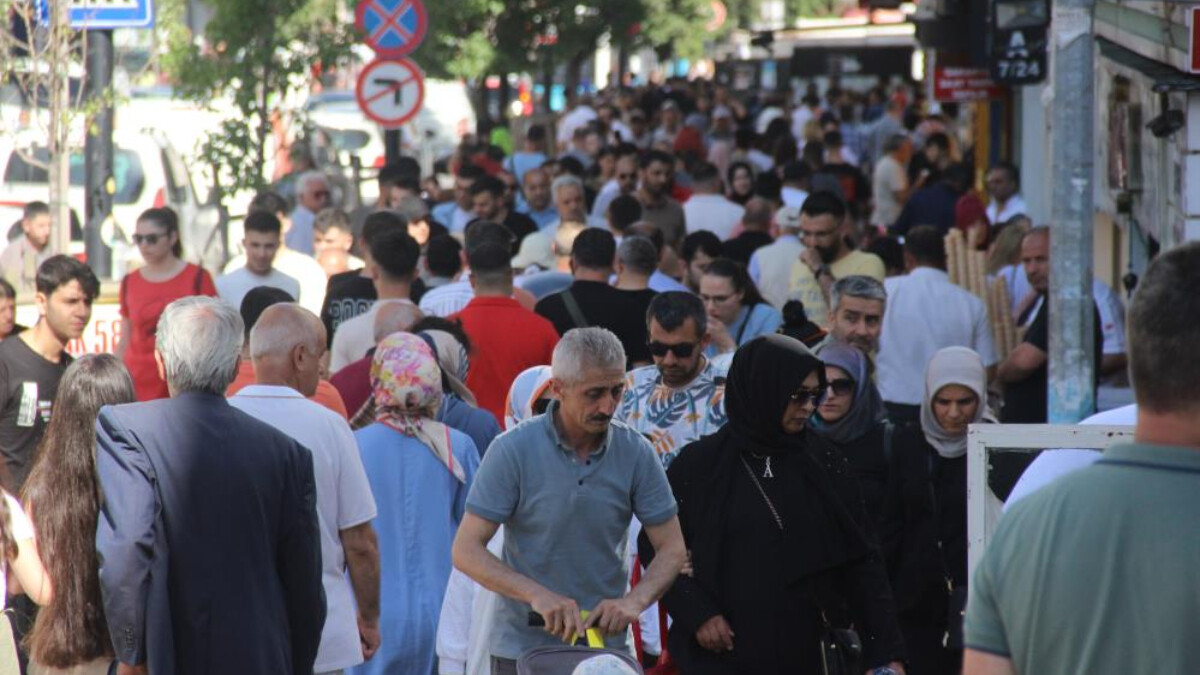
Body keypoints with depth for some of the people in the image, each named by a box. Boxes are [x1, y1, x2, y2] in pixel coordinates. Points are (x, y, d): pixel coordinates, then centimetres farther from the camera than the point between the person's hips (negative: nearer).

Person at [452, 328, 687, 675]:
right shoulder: (513, 450, -9)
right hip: (523, 646, -2)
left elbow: (672, 549, 3)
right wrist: (537, 595, -26)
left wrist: (633, 601, -18)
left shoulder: (636, 453, -1)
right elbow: (467, 551, -11)